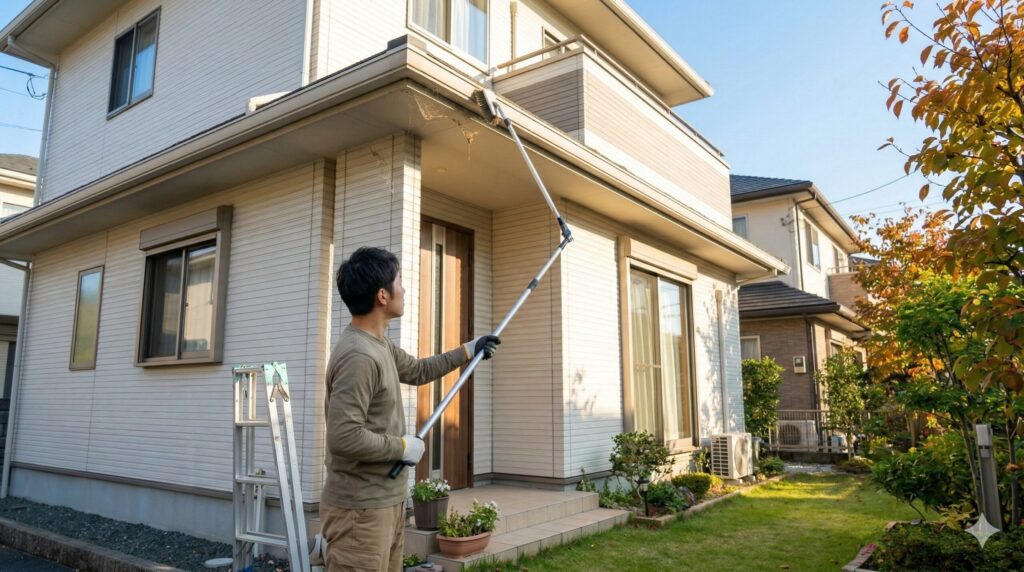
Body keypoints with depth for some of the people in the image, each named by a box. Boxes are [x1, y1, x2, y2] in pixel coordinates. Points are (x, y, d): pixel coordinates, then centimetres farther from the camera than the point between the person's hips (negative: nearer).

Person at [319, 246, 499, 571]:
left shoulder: (380, 345, 10)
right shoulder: (358, 356, -24)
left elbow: (418, 371, 28)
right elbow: (344, 438, -30)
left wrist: (468, 351, 29)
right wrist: (403, 447, -17)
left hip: (387, 502, 10)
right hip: (361, 509, -10)